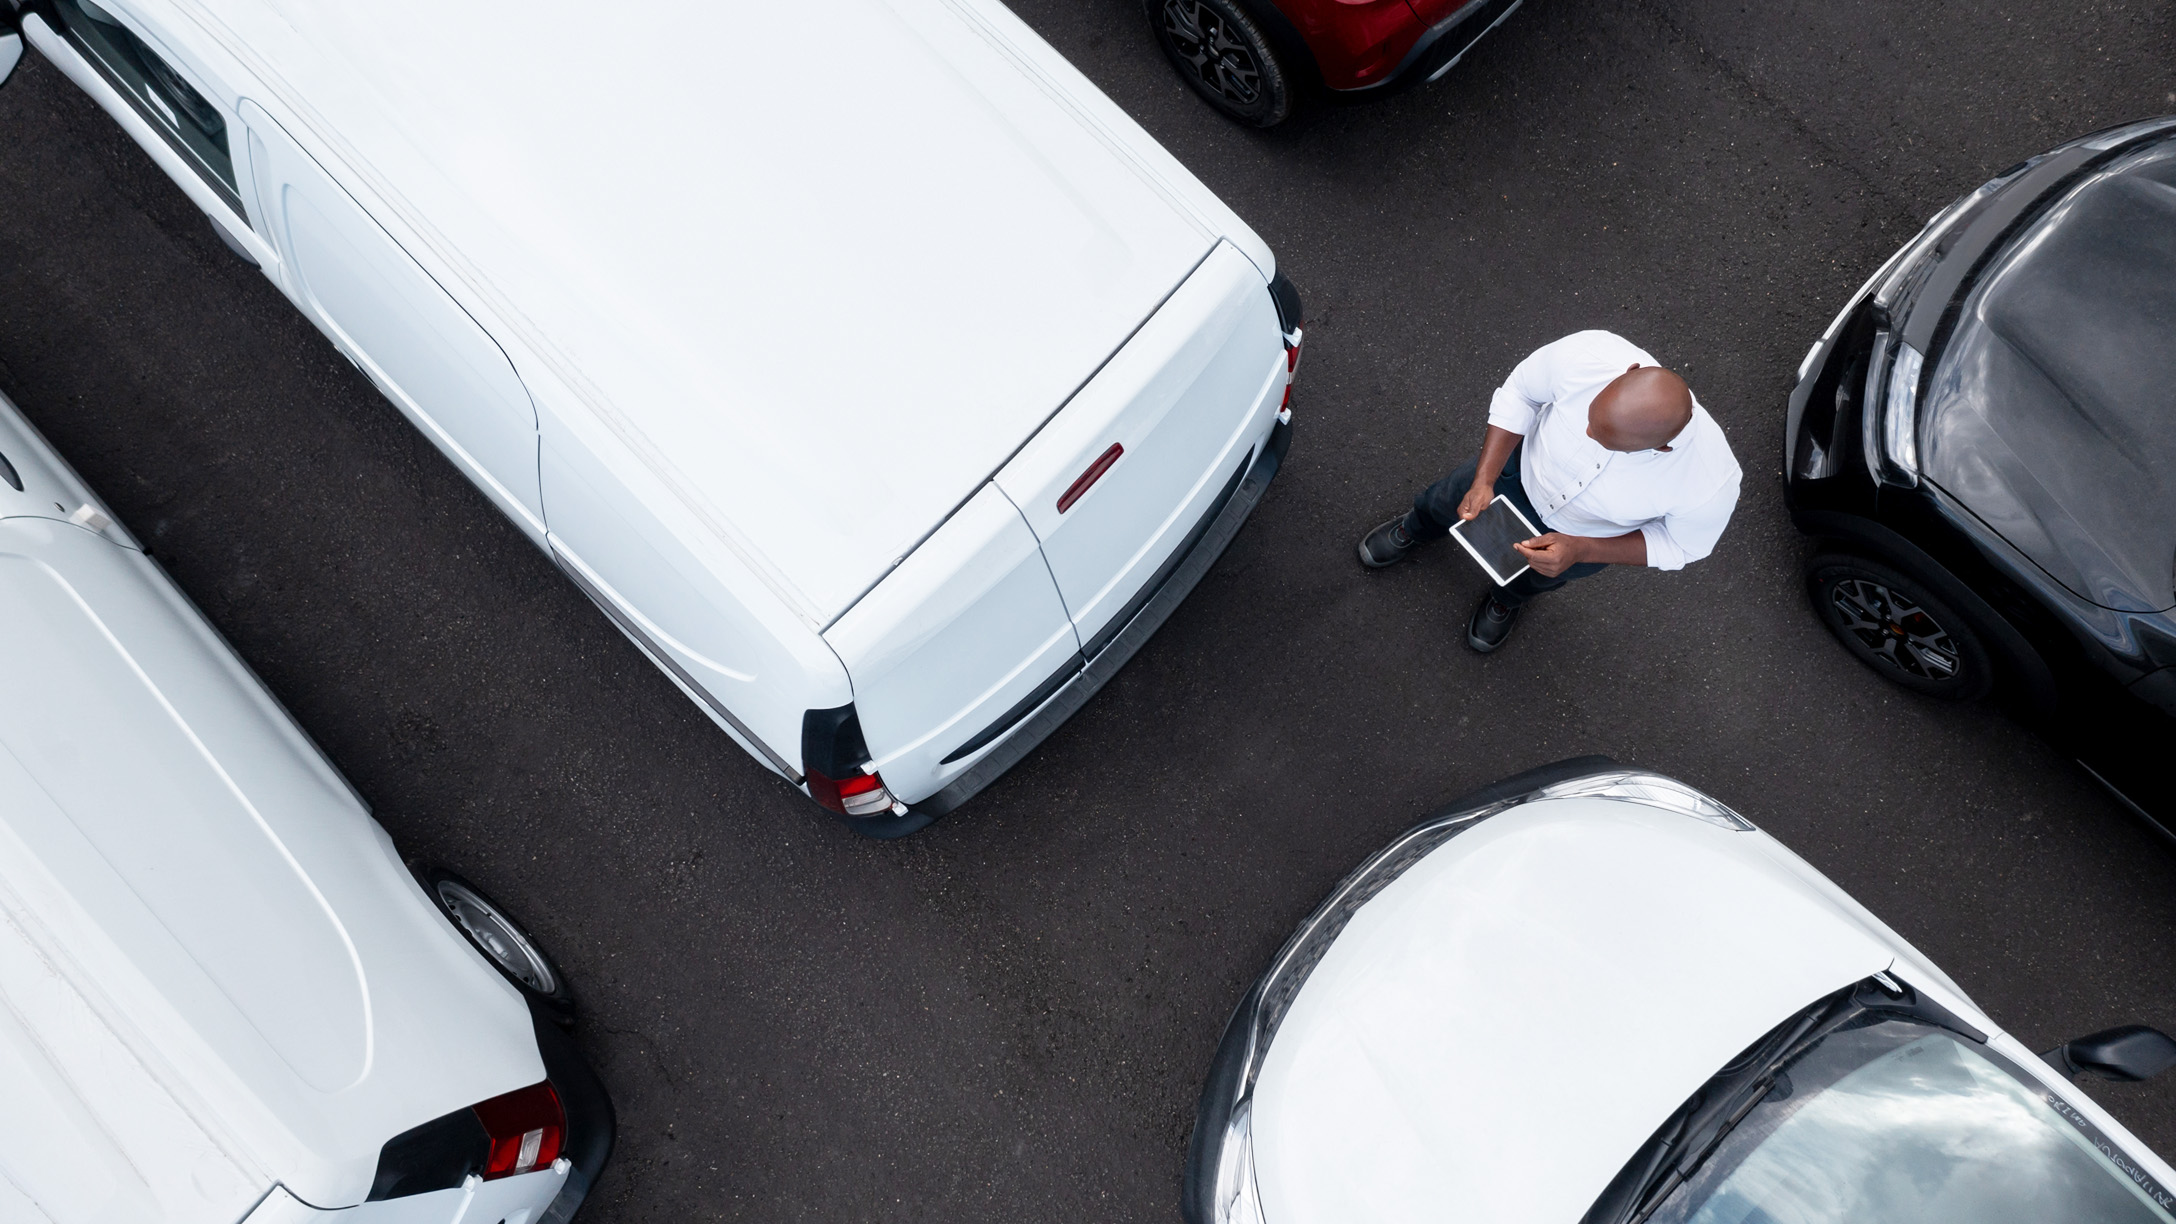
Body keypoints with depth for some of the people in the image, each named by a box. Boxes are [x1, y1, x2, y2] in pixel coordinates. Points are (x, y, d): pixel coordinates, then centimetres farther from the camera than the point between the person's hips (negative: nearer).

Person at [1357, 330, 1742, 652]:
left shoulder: (1710, 482, -44)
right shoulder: (1584, 354, -43)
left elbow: (1681, 544, -21)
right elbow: (1519, 392, -21)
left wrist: (1580, 551, -32)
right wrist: (1484, 480, -26)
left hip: (1592, 534, -1)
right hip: (1527, 463, 1)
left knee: (1538, 575, 31)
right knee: (1448, 502, 28)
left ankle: (1508, 598, 70)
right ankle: (1415, 529, 67)